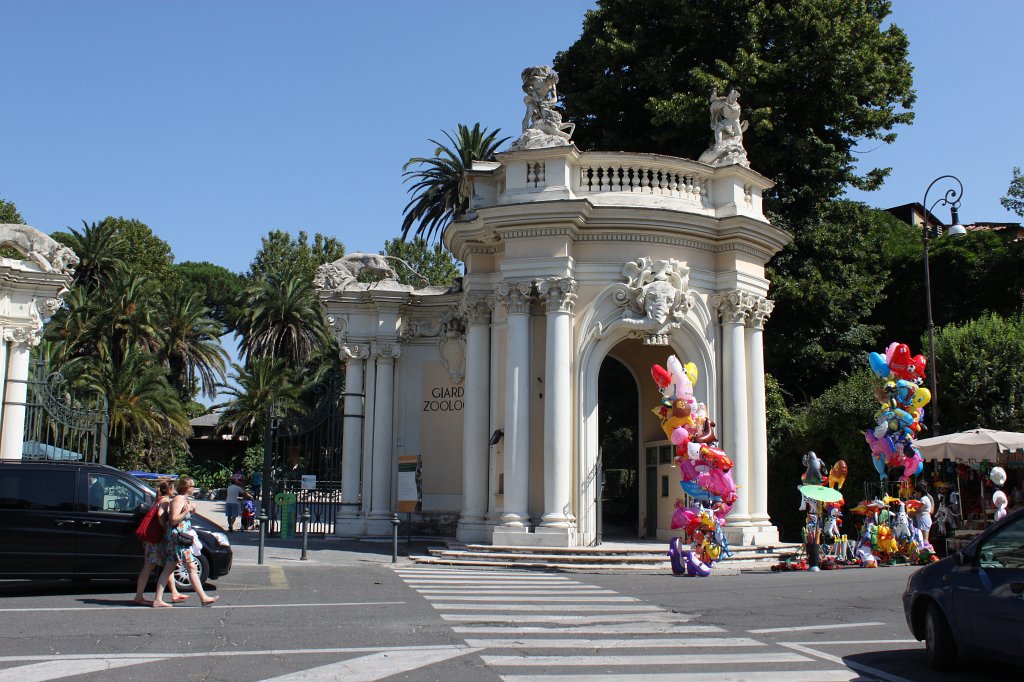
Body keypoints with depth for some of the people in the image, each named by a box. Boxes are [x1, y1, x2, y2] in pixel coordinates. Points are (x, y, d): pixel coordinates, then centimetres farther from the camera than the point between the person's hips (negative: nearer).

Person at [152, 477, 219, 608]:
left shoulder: (184, 499, 18)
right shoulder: (178, 499, -12)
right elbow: (174, 520, -19)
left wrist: (192, 509, 13)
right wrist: (187, 510, -20)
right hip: (177, 538, -10)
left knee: (168, 569, 8)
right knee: (192, 568, -8)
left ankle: (158, 600, 9)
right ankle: (204, 598, -6)